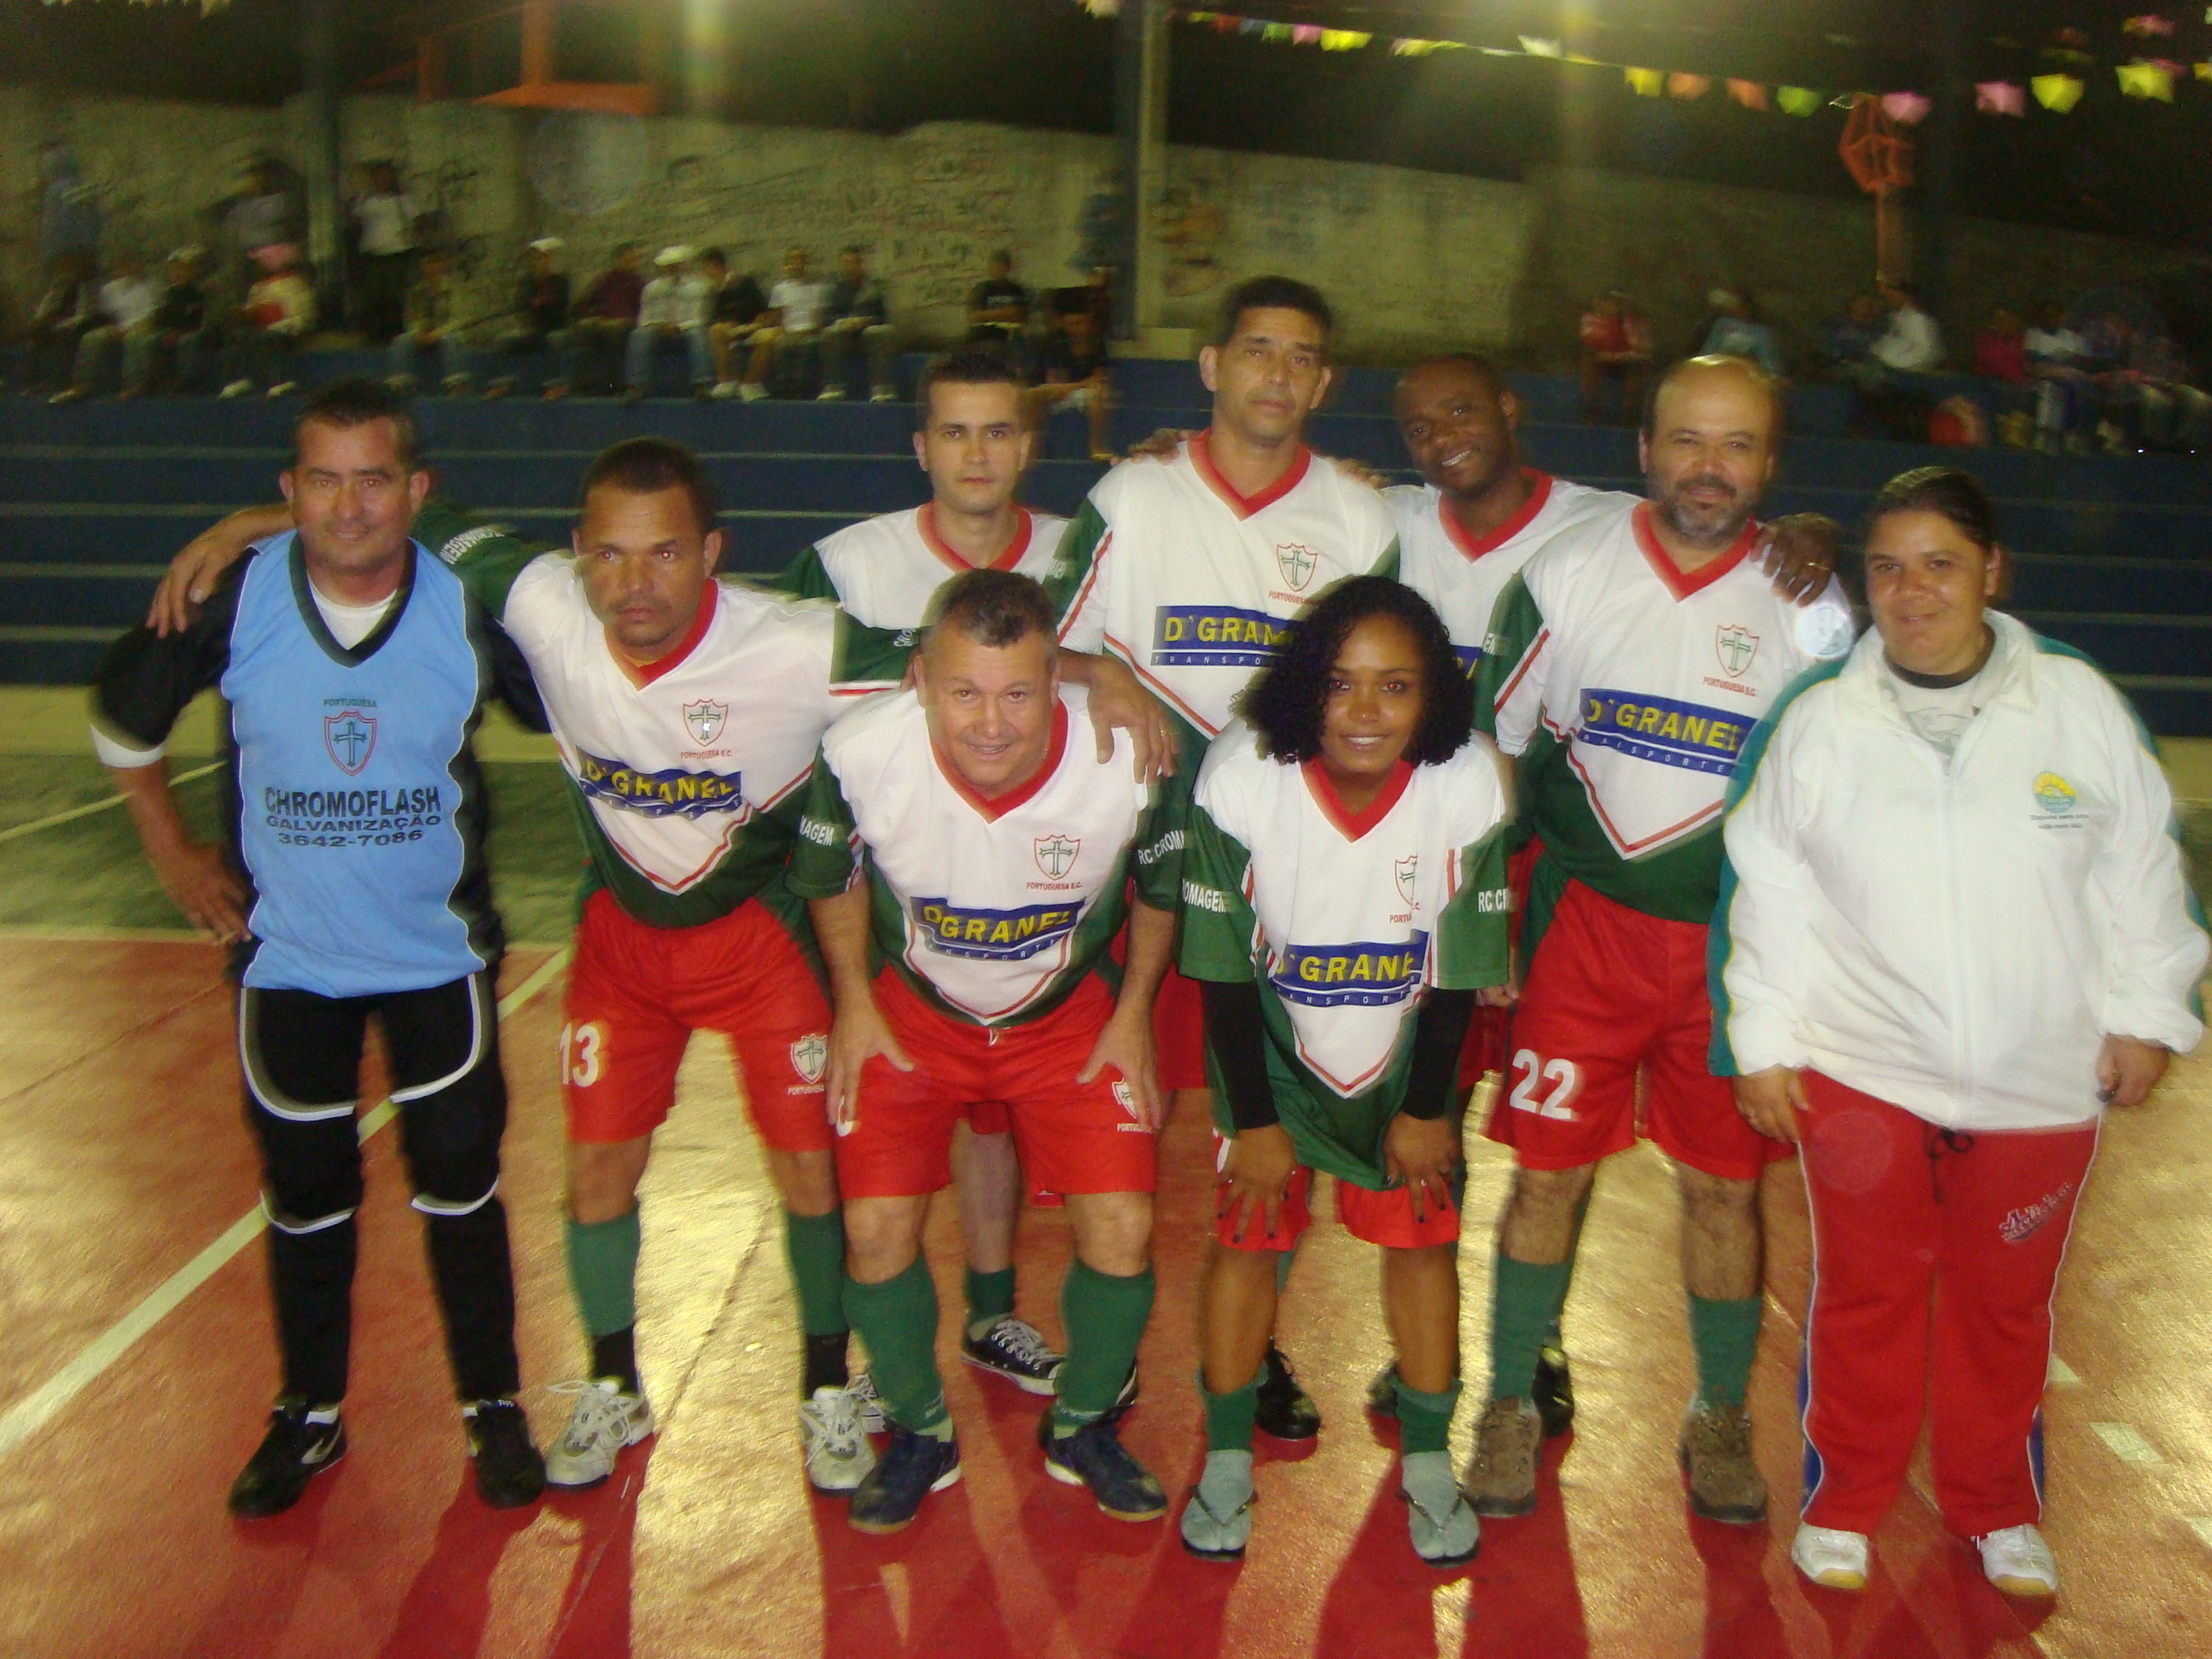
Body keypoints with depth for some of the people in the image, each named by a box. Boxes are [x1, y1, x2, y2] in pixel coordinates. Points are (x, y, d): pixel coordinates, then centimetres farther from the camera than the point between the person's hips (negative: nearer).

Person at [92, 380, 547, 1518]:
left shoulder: (474, 608, -15)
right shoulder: (232, 602, -14)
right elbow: (121, 710, 5)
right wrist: (169, 847, 6)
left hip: (440, 950, -1)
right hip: (287, 954, 1)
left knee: (459, 1181, 4)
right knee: (304, 1191, 12)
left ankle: (493, 1409, 22)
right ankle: (308, 1415, 32)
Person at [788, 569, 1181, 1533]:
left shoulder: (1130, 763, -27)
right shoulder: (861, 754, -27)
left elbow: (1161, 890, -3)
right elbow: (830, 875, -2)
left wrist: (1133, 1015, -3)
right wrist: (854, 1005, -3)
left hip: (1072, 1012, 0)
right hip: (912, 1011, 0)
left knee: (1122, 1232, -10)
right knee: (876, 1230, -11)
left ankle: (1082, 1429, 20)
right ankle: (920, 1434, 18)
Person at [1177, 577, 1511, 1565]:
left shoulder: (1467, 787, -25)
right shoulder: (1241, 778, -28)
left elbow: (1457, 971, -11)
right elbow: (1224, 970, -17)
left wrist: (1427, 1108, -5)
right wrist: (1254, 1119, -11)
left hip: (1407, 1053, 1)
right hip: (1274, 1048, -1)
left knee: (1420, 1234, 3)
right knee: (1248, 1232, 0)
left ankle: (1428, 1464, 23)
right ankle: (1226, 1462, 20)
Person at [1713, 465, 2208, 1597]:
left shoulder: (2079, 704, -4)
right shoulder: (1818, 720, -4)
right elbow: (1769, 889, 1)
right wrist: (1763, 1041, 0)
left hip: (2042, 1080, 1)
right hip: (1861, 1071, -1)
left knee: (2006, 1303, 16)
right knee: (1866, 1294, 11)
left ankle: (1998, 1508, 38)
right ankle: (1845, 1500, 32)